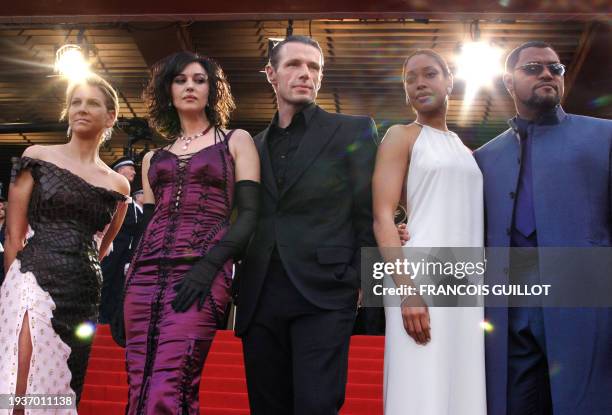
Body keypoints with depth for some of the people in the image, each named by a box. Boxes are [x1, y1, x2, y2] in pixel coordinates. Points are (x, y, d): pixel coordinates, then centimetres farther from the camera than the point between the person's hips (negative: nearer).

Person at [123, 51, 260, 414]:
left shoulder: (236, 141, 11)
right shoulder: (154, 158, 23)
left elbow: (250, 213, 0)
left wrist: (209, 265, -14)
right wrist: (129, 284, 12)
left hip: (202, 275, -4)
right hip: (146, 275, 5)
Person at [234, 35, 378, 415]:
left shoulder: (353, 131, 4)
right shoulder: (254, 145, 17)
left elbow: (368, 213, 1)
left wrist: (365, 284, -4)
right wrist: (237, 292, 10)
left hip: (323, 296, -4)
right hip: (259, 300, 5)